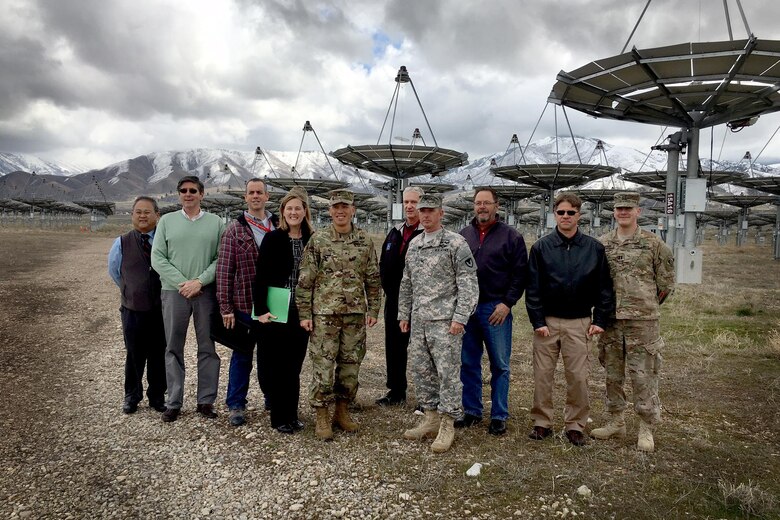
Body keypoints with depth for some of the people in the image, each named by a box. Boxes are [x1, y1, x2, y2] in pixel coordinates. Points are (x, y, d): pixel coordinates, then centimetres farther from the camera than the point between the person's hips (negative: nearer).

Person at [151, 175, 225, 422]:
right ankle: (173, 403, 16)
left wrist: (199, 281, -13)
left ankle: (206, 401, 15)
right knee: (173, 349, 6)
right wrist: (181, 283, -10)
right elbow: (157, 258, 1)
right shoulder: (166, 221, 8)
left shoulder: (216, 223, 5)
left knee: (208, 348, 4)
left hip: (206, 292, 0)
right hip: (174, 291, 1)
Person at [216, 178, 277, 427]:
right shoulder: (235, 229, -2)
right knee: (242, 356, 7)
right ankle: (236, 405, 20)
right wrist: (226, 307, -9)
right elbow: (224, 270, -5)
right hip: (244, 305, -2)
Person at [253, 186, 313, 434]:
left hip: (301, 313, 3)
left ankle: (292, 415, 23)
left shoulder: (313, 241, 4)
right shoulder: (273, 239, -4)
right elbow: (261, 276, -7)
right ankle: (279, 418, 17)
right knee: (277, 365, 5)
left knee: (294, 366, 10)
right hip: (276, 313, -3)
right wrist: (261, 309, -13)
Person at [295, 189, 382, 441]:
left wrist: (373, 310, 5)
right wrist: (304, 314, -6)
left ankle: (342, 412, 25)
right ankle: (321, 417, 13)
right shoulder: (318, 241, -2)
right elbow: (305, 281, -2)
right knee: (323, 366, 0)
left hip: (355, 315, 3)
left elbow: (373, 279, 10)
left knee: (351, 365, 9)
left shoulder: (365, 241, 5)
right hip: (324, 314, -2)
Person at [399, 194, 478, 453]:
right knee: (421, 370, 12)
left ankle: (447, 425, 9)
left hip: (445, 320, -7)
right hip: (418, 320, 7)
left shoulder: (455, 243, -7)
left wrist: (460, 317, -17)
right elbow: (406, 283, 20)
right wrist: (404, 314, 16)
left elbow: (468, 283, -11)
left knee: (447, 372, -2)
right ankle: (430, 418, 26)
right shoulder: (414, 244, 14)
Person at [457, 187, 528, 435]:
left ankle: (499, 417, 15)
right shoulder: (463, 235, 10)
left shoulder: (511, 236, 1)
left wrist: (507, 303, -10)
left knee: (500, 365, 3)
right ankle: (472, 411, 23)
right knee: (469, 364, 10)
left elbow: (520, 273, -2)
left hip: (496, 309, -3)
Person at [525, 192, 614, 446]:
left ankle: (575, 425, 18)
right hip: (547, 321, 0)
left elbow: (604, 287, 5)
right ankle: (542, 422, 18)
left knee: (578, 376, 3)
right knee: (542, 375, 5)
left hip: (579, 323, 0)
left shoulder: (594, 248, 2)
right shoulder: (541, 247, 0)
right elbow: (533, 288, -1)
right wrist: (538, 321, -7)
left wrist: (600, 320, -2)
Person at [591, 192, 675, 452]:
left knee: (643, 376, 0)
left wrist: (647, 306, 7)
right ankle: (616, 422, 26)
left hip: (642, 321, -3)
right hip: (610, 320, 4)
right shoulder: (602, 244, 6)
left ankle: (646, 429, 13)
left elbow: (666, 283, 4)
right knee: (612, 374, 12)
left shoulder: (653, 243, -2)